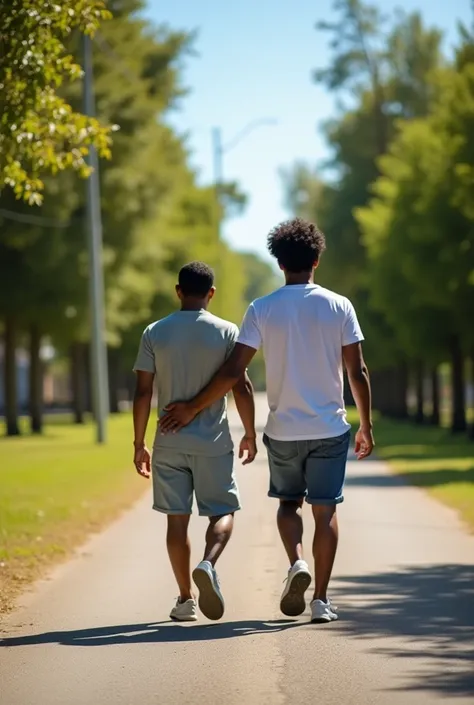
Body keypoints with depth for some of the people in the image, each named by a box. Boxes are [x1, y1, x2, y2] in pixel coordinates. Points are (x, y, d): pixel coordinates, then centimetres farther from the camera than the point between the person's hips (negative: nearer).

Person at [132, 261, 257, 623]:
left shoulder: (155, 333, 0)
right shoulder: (227, 332, -3)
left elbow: (143, 393, -2)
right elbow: (242, 387, -5)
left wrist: (139, 444, 5)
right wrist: (250, 434, 7)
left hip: (169, 444, 1)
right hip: (214, 443, -1)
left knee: (177, 519, 7)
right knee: (223, 512, 7)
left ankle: (185, 599, 9)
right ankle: (208, 564, -21)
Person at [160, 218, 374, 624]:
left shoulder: (262, 310, -4)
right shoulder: (339, 307, -2)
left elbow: (233, 372, -8)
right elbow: (357, 372, -3)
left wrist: (193, 408, 2)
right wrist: (366, 426, 7)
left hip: (283, 430, 0)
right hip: (330, 429, 0)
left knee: (289, 503, 19)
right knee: (325, 510, 5)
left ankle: (297, 563, -6)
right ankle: (321, 599, 1)